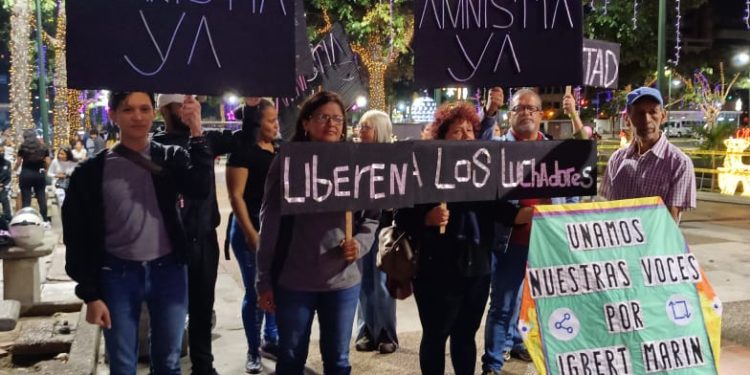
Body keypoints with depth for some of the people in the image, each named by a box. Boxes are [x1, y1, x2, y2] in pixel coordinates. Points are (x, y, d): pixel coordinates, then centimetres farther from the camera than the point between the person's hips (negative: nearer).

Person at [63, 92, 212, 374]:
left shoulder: (172, 158, 2)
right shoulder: (93, 171, -1)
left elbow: (200, 189, -18)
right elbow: (79, 237, 0)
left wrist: (196, 132, -26)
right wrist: (90, 294, -4)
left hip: (168, 272, 1)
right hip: (118, 276, 0)